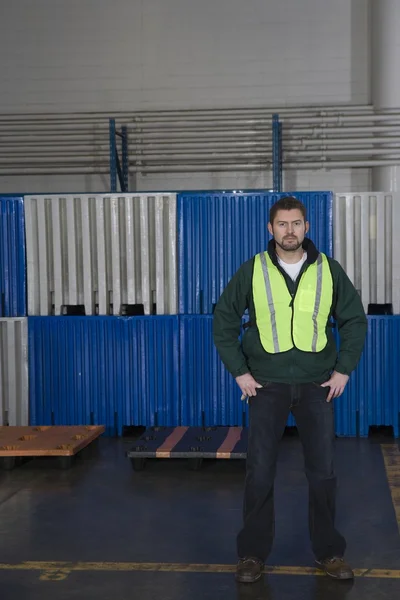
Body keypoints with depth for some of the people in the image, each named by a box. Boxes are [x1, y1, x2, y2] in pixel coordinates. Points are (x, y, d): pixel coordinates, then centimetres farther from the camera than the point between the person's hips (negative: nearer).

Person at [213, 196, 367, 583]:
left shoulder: (329, 271, 0)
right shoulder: (252, 271, -3)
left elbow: (354, 320, 7)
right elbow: (224, 321, 2)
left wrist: (344, 369, 0)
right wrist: (239, 371, -3)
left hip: (317, 385, 1)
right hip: (266, 385, -1)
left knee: (322, 471, 6)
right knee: (259, 471, 2)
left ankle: (328, 553, 21)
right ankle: (253, 554, 15)